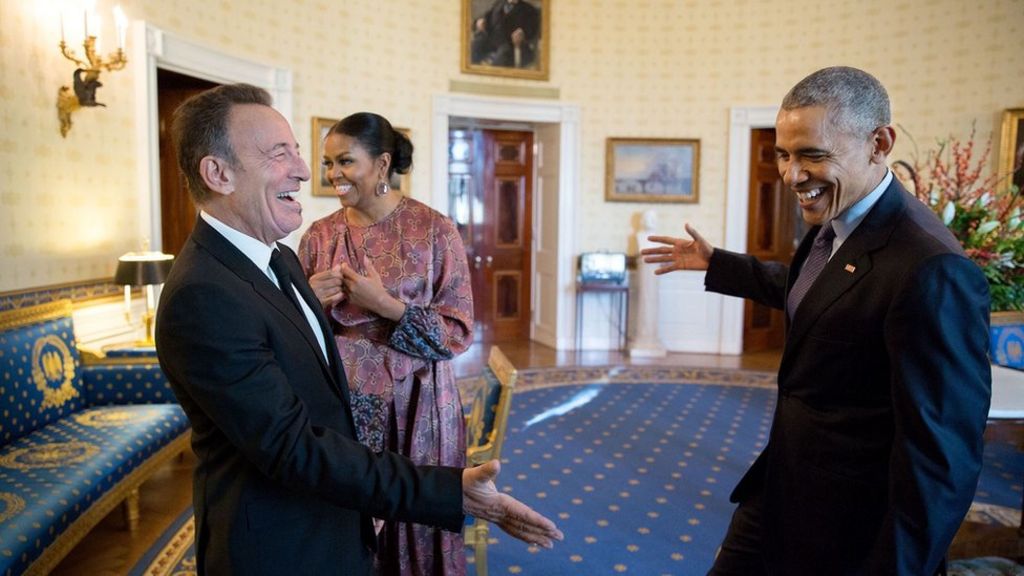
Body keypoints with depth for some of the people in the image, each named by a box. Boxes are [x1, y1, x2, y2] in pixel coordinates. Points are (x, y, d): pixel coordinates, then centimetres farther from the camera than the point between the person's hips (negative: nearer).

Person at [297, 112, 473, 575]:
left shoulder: (434, 229, -8)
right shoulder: (319, 235, 3)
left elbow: (458, 332, -10)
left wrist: (384, 305, -20)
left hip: (413, 408, -3)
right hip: (340, 407, 3)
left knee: (415, 528, 11)